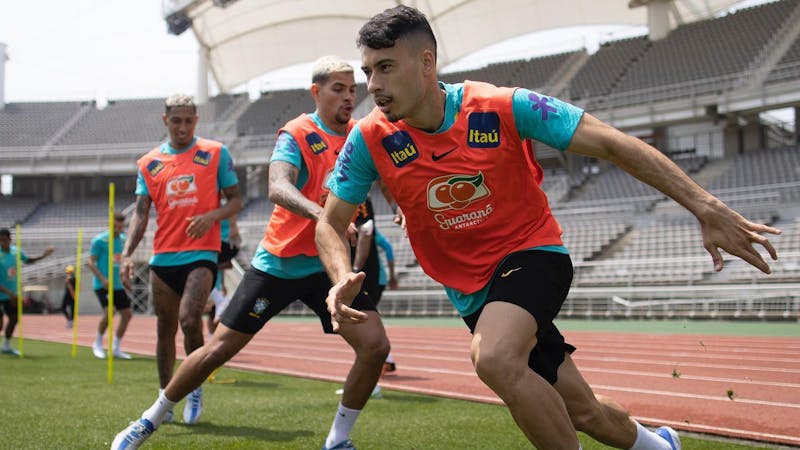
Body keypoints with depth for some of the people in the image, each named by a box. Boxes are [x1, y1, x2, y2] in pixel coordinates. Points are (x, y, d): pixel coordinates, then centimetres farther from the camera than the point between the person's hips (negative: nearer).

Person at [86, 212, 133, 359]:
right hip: (102, 285, -6)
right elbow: (91, 262, -8)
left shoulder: (124, 240, 9)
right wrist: (103, 279, -18)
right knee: (109, 311, -21)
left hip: (118, 285, 6)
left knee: (127, 314, 2)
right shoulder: (99, 240, -8)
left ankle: (116, 348, 16)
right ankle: (98, 343, 1)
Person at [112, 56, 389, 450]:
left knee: (375, 345, -13)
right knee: (219, 348, 0)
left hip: (327, 265, 4)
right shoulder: (297, 134, -12)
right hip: (279, 261, -4)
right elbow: (278, 188, -30)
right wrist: (322, 215, -49)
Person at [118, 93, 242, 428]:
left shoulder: (216, 153, 4)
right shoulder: (149, 163, 9)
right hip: (163, 258, 3)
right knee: (165, 330, 9)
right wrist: (127, 254, -8)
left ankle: (195, 390, 1)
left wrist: (212, 216, -15)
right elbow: (141, 213, 5)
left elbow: (235, 200, 6)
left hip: (201, 253, -3)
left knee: (189, 319, -20)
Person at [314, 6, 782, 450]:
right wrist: (343, 278, -27)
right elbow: (331, 224, -4)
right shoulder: (371, 140, -14)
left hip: (531, 253, -4)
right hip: (472, 291, 4)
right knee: (581, 411, 8)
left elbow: (612, 144, -18)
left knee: (494, 358, -34)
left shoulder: (503, 108, -21)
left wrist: (706, 207, -24)